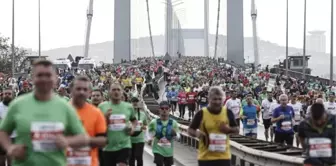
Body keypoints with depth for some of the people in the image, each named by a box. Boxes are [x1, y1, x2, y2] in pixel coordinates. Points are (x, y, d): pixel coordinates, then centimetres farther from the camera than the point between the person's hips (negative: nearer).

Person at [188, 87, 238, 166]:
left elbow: (236, 130, 9)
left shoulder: (228, 113, 0)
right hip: (205, 156, -1)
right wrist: (196, 133, -21)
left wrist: (229, 129, -13)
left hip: (224, 156, 1)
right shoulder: (201, 113, -7)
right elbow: (190, 130, 1)